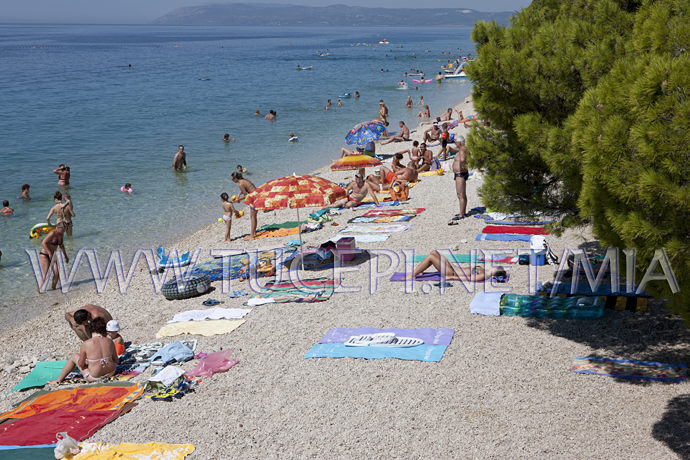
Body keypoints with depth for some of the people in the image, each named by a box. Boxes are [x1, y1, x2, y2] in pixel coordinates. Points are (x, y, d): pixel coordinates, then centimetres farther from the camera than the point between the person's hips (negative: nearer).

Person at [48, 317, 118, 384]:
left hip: (95, 377, -4)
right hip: (111, 372, 4)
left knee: (74, 357, 19)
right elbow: (116, 360, 5)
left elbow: (81, 364, -5)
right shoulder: (110, 341, -5)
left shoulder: (85, 344, -15)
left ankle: (59, 379, 35)